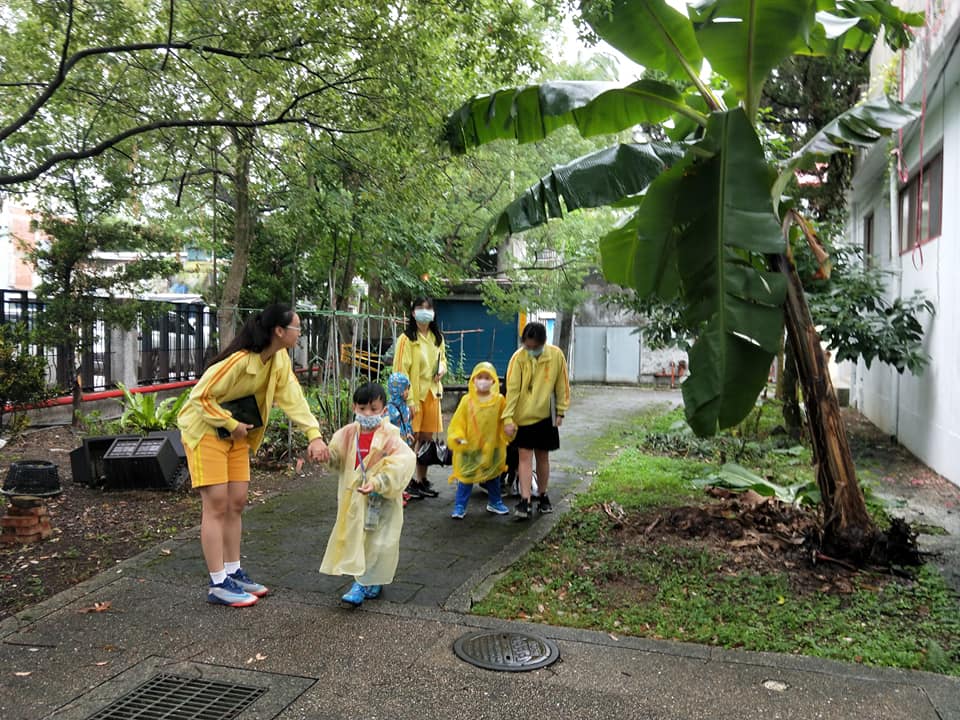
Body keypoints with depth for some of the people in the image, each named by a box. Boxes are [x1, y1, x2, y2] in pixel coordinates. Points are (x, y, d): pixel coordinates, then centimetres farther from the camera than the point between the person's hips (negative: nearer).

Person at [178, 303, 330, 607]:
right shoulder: (239, 360, -29)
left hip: (236, 433, 8)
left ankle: (233, 572, 20)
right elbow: (201, 397, -25)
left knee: (236, 503, 9)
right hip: (205, 429, -8)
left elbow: (292, 398, -10)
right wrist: (231, 425, -21)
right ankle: (218, 584, 1)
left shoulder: (279, 359, -4)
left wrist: (314, 435, -19)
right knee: (217, 505, -6)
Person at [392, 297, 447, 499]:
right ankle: (406, 481, 9)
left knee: (427, 439, 12)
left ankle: (422, 480, 23)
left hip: (432, 393, 6)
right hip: (413, 394, -6)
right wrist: (409, 400, -19)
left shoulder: (437, 338, 10)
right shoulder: (406, 339, -10)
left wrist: (442, 367, 1)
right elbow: (401, 371, -13)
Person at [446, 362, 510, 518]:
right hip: (469, 447, -2)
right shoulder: (467, 400, -9)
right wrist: (458, 437, -18)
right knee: (465, 477, 2)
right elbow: (458, 421, -7)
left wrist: (505, 437, -9)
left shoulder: (499, 400, -6)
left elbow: (504, 421, 0)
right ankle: (459, 506, 12)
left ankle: (495, 502, 35)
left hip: (492, 446, 2)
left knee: (494, 476, 18)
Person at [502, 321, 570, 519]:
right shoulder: (518, 358, -13)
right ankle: (525, 501, -4)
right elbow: (512, 389, -14)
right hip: (523, 416, -2)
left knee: (543, 456, 13)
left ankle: (542, 496, 28)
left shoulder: (556, 355, -7)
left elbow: (562, 385, 3)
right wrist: (508, 418, -18)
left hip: (545, 416, 2)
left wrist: (560, 411, 4)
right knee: (525, 457, -4)